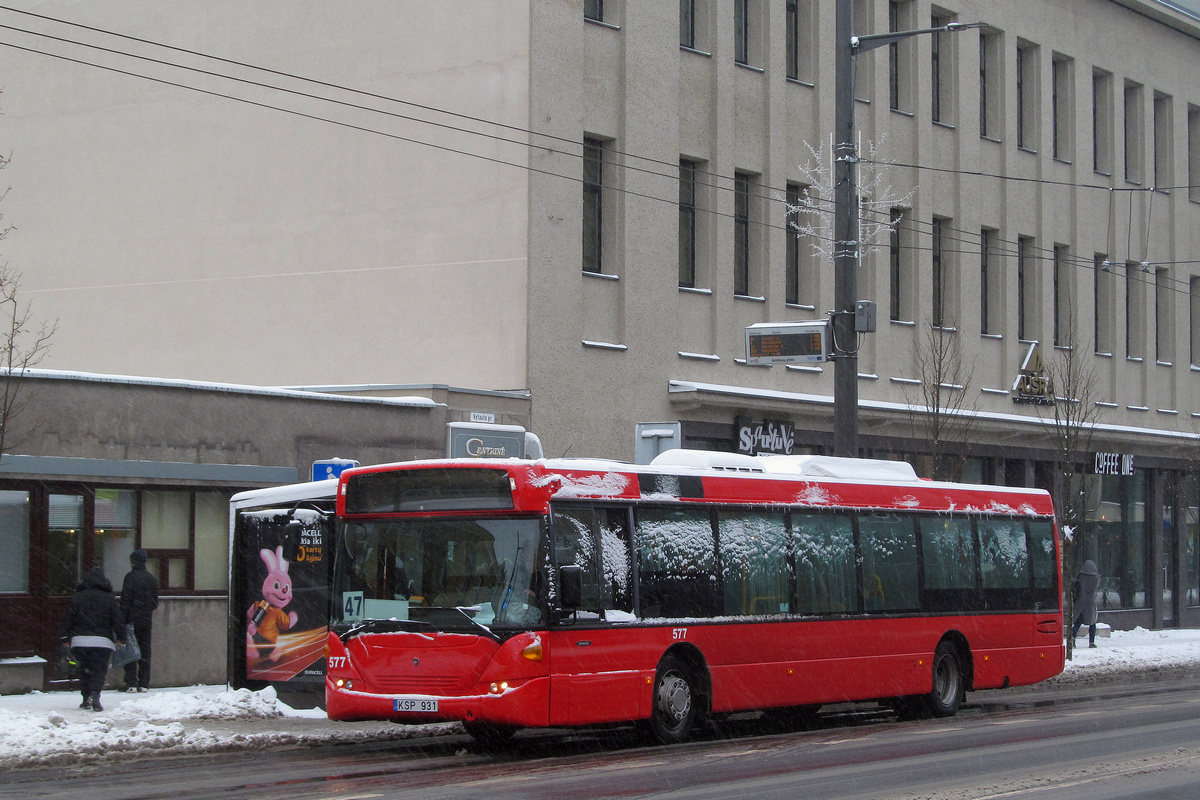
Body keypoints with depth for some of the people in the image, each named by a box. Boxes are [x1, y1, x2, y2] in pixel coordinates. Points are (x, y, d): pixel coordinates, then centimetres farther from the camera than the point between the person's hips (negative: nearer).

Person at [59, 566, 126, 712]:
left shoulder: (76, 597, 7)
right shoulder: (109, 598, 3)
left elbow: (68, 619, 6)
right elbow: (118, 619, 2)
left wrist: (65, 637, 10)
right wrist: (121, 637, 10)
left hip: (79, 641, 2)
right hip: (102, 641, -2)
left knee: (84, 671, 15)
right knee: (99, 671, -1)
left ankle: (86, 699, 11)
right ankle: (94, 694, -24)